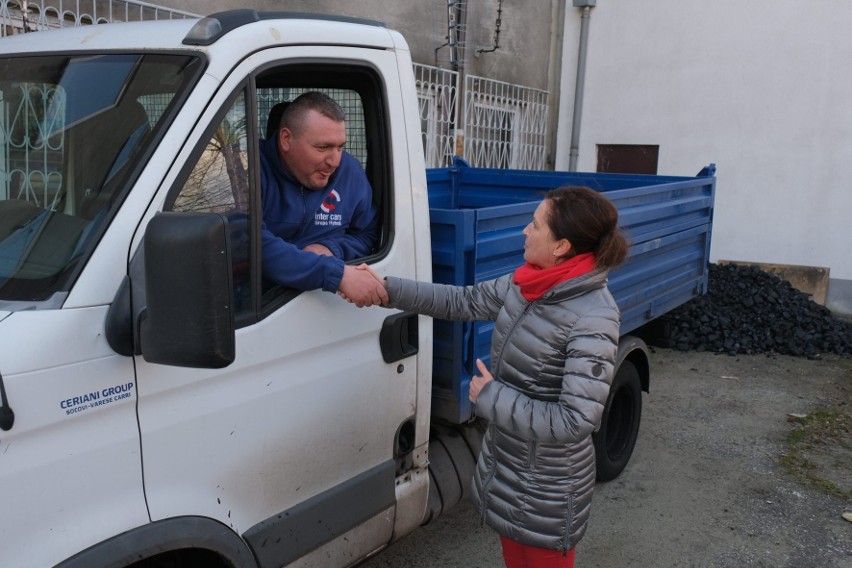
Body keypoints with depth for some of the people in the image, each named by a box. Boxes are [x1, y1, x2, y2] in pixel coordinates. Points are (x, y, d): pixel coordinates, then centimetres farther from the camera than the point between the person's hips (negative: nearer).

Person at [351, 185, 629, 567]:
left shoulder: (592, 320, -28)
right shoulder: (526, 284, -5)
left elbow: (576, 421, -31)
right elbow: (463, 301, 5)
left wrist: (490, 398, -23)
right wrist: (387, 289, -1)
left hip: (546, 489, -7)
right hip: (505, 464, 7)